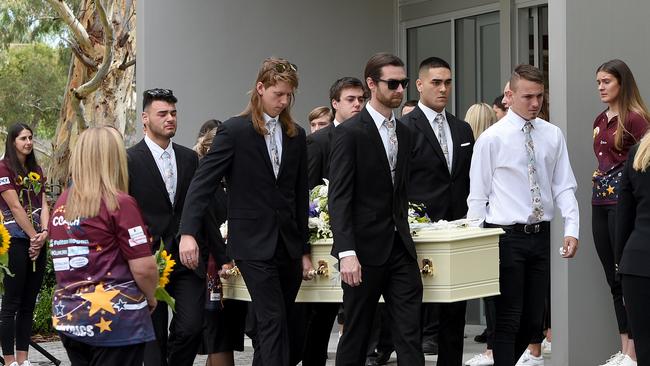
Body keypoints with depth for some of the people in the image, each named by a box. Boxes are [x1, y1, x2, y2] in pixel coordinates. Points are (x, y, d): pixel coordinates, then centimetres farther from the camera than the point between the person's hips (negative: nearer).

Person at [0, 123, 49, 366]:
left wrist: (44, 233, -7)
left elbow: (43, 204, 9)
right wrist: (34, 237, -10)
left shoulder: (36, 170, 15)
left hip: (37, 243, 7)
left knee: (29, 303, 8)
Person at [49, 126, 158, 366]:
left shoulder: (62, 204, 8)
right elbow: (144, 268, -14)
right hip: (115, 319, -6)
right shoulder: (119, 203, -12)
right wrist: (150, 298, 5)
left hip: (67, 317, 6)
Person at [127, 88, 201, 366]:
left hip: (187, 258, 4)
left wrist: (204, 249, 12)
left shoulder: (189, 158, 12)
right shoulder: (129, 160, -5)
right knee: (154, 335, 2)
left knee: (192, 326, -7)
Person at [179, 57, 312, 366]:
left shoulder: (296, 135, 10)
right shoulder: (234, 131, -6)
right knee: (273, 323, -10)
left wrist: (305, 248, 14)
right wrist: (188, 232, -22)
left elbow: (301, 195, 14)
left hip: (288, 245, 5)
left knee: (274, 325, 10)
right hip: (254, 244, -5)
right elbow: (203, 183, -10)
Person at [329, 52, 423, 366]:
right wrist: (346, 253, -21)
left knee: (410, 333, 0)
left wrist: (403, 231, 11)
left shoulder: (404, 133, 14)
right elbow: (339, 197, -14)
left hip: (400, 246, 6)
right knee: (356, 334, 4)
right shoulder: (350, 132, -9)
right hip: (365, 249, -6)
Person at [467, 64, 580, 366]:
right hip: (507, 236, -5)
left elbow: (564, 187, 6)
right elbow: (477, 196, -5)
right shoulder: (491, 138, -6)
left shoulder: (553, 135, 7)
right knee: (508, 320, -1)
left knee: (533, 319, 13)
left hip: (541, 236, 5)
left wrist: (571, 229, -7)